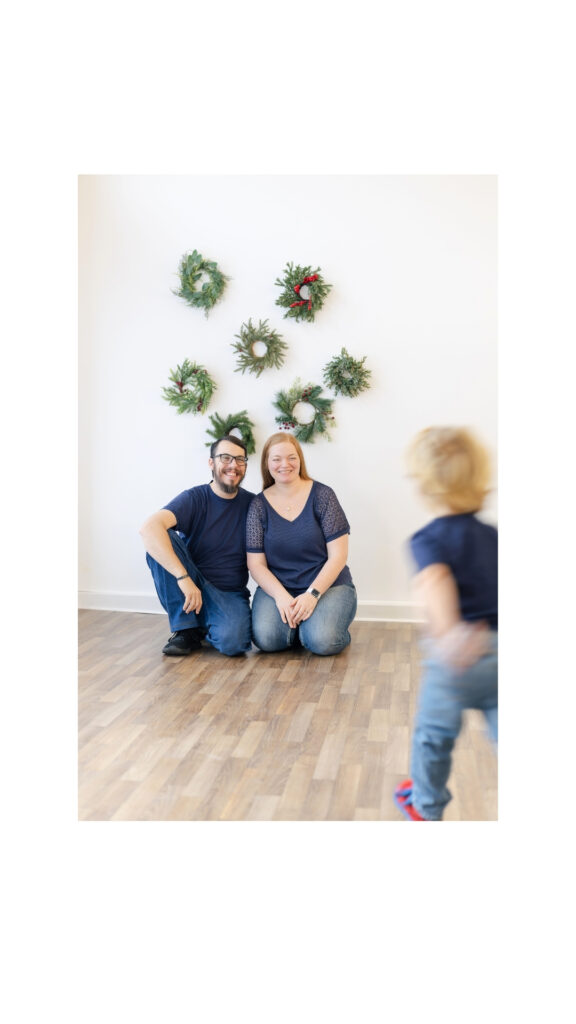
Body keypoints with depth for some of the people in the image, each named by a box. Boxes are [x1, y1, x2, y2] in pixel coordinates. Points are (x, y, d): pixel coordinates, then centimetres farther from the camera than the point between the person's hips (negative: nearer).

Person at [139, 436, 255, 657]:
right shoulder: (194, 499, -9)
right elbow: (149, 528, -28)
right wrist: (183, 577, -36)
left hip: (230, 595, 0)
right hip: (191, 589, 0)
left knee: (231, 641, -33)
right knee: (162, 539, -25)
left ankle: (205, 628, 6)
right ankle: (186, 629, -15)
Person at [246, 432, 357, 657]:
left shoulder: (322, 495, -3)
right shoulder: (259, 505, 2)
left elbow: (338, 556, -7)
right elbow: (256, 564, 0)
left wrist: (312, 594, -18)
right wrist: (281, 596, -17)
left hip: (327, 584, -1)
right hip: (277, 587, 2)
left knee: (322, 641, -28)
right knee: (266, 639, -26)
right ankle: (297, 621, 6)